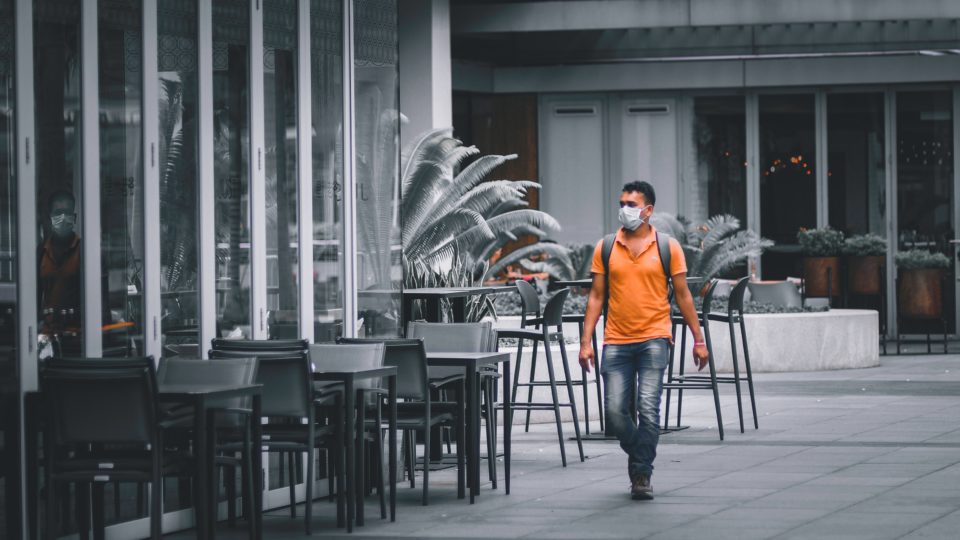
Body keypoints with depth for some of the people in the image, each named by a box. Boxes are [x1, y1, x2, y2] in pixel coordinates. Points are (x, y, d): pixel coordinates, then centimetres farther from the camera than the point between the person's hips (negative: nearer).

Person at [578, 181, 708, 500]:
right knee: (615, 411, -3)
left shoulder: (668, 247, 3)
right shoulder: (606, 249, 7)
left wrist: (698, 339, 6)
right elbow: (597, 296, 9)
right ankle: (638, 455, 25)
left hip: (653, 339, -2)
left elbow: (683, 295, 7)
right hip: (616, 342, 2)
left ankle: (642, 474, -4)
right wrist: (585, 342, 2)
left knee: (648, 408, -13)